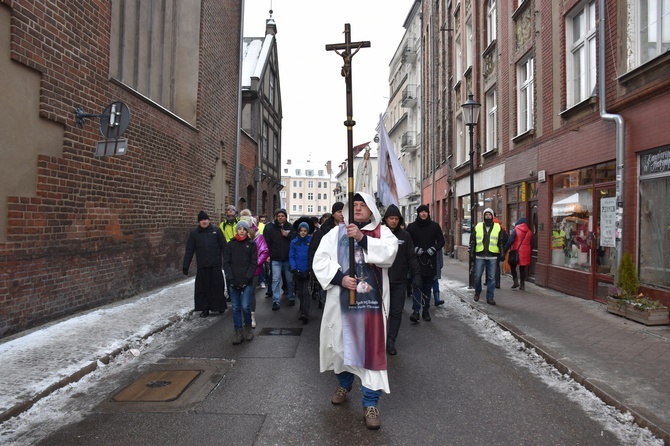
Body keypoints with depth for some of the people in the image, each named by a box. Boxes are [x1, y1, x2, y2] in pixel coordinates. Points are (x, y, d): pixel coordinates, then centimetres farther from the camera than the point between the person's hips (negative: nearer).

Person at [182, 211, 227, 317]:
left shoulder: (216, 230, 3)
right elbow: (189, 251, 6)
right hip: (202, 266, 1)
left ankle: (220, 306, 21)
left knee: (218, 286, 4)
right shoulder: (194, 233, 6)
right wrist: (185, 266, 3)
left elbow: (223, 246, 2)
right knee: (203, 288, 5)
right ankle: (205, 309, 16)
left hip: (215, 265, -1)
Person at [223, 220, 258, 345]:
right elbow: (226, 263, 5)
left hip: (247, 282, -2)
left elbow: (253, 263, -1)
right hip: (234, 282, 2)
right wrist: (231, 279, -7)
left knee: (245, 306, -9)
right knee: (236, 308, 3)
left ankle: (248, 328, 15)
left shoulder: (251, 244, 3)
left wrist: (246, 279, -11)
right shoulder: (230, 244, 8)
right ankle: (239, 333, 13)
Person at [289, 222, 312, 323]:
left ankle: (305, 314, -12)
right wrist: (294, 269, -8)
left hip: (308, 272, -3)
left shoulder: (311, 241, -2)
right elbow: (291, 257, 4)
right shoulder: (294, 242, 5)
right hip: (298, 272, 3)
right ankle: (303, 312, 26)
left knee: (306, 293, -8)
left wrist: (310, 269, -13)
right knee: (300, 293, 12)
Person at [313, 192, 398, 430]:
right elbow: (320, 260, -2)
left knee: (372, 347, -1)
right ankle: (344, 384, 43)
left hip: (371, 300, -2)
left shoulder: (382, 232, 5)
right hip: (342, 299, 2)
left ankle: (370, 403, 12)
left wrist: (362, 238, -23)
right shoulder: (336, 232, 6)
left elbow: (389, 253, -15)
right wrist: (340, 278, -14)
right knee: (342, 342, 16)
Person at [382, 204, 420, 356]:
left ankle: (391, 341, 13)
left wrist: (416, 275, -2)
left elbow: (411, 257, 5)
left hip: (399, 281, 2)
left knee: (397, 312, 4)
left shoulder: (405, 235, 3)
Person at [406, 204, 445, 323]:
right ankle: (416, 311, -11)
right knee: (417, 286, -8)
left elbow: (441, 241, 9)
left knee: (428, 287, 9)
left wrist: (434, 249, -8)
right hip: (416, 261, -2)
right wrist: (415, 249, -13)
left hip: (430, 261, 2)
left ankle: (426, 311, 18)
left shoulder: (435, 226, 6)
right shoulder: (411, 226, 3)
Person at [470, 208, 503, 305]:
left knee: (491, 278, 2)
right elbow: (473, 241, 9)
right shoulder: (478, 227, 6)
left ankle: (490, 297, 11)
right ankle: (477, 292, 29)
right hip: (480, 256, 0)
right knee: (477, 276, 4)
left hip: (492, 257, 0)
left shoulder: (498, 227, 5)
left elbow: (500, 242, 8)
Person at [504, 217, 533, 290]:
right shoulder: (529, 232, 7)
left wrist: (505, 250, -8)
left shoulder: (516, 230, -6)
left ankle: (516, 281, -1)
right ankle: (522, 284, 11)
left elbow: (510, 241, -12)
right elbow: (531, 243, 12)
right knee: (522, 268, 10)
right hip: (525, 253, 4)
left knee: (513, 266, 11)